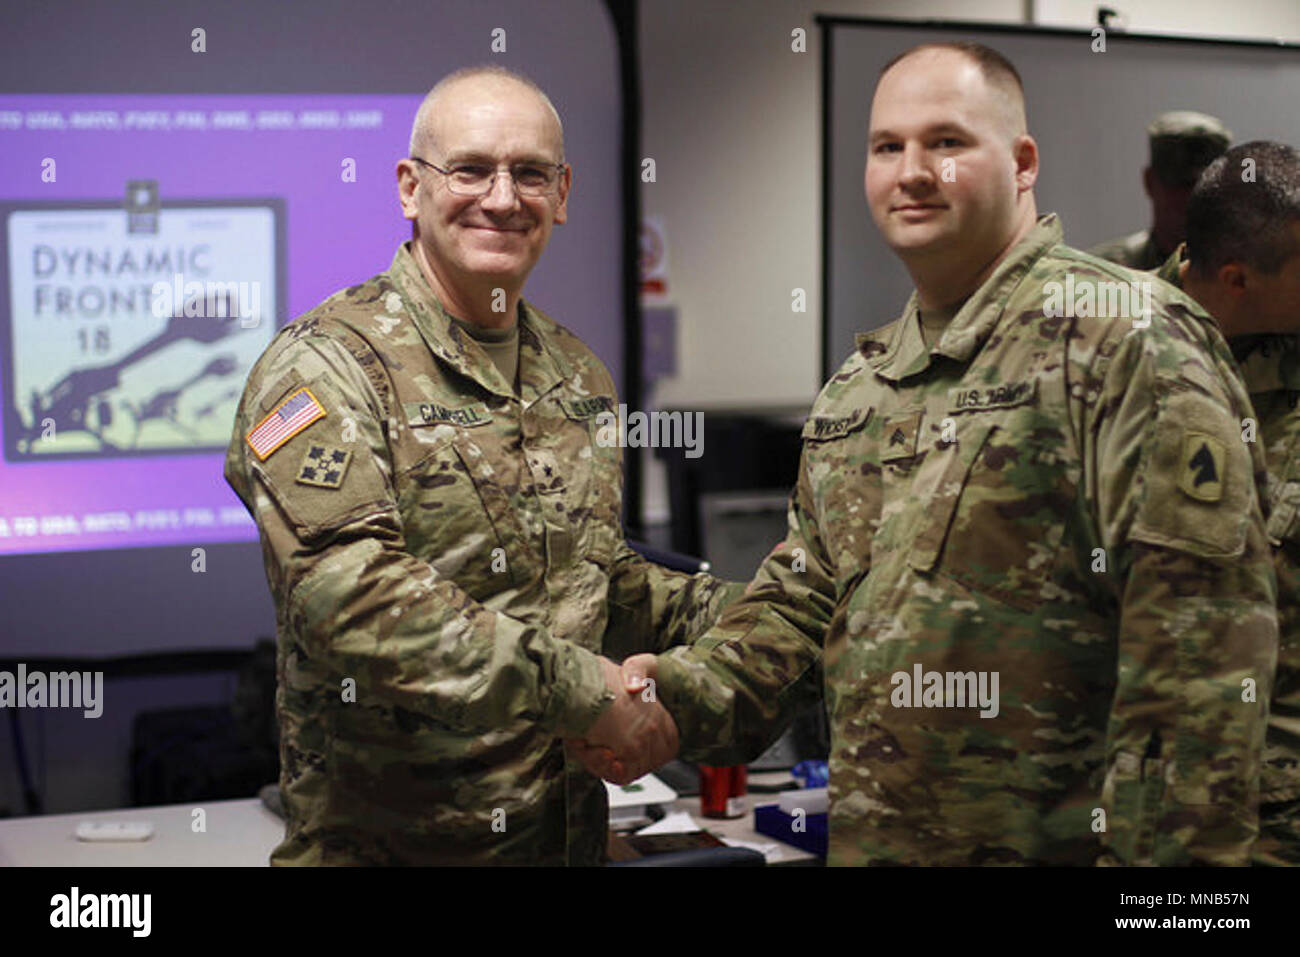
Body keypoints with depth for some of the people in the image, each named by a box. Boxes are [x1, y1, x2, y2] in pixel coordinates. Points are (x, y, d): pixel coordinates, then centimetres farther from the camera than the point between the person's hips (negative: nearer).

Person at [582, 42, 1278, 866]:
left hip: (1055, 840, -7)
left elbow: (1202, 642, -18)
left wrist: (1166, 851, -21)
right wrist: (689, 689, 1)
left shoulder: (1127, 340, -12)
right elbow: (808, 592, 18)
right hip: (869, 837, 7)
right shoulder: (862, 384, 12)